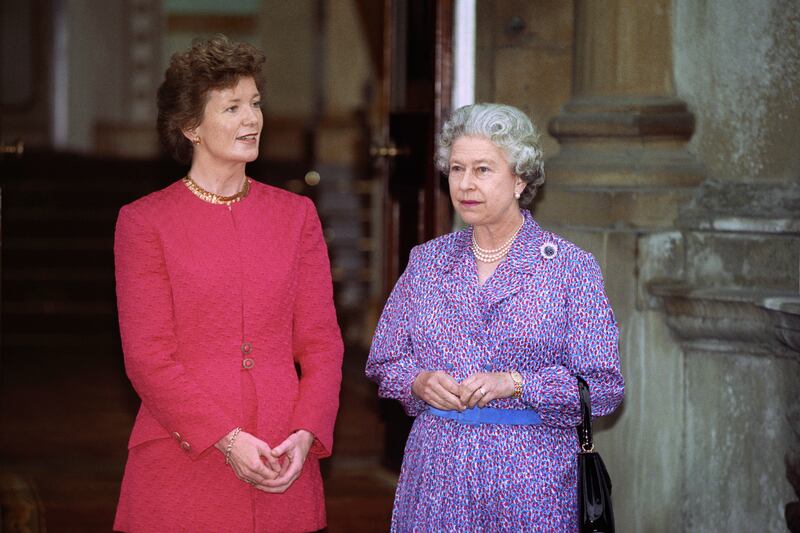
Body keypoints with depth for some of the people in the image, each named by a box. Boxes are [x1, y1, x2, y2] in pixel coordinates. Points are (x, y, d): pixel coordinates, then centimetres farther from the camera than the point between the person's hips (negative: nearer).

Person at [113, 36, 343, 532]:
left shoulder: (296, 215, 10)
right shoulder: (144, 222, 0)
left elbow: (322, 341, 7)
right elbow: (147, 356, -5)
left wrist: (305, 435, -9)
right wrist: (226, 439, -15)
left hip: (284, 468, 3)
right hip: (183, 470, -3)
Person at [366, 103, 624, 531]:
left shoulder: (570, 267, -3)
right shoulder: (426, 262, 8)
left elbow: (603, 387, -6)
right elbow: (383, 363, 13)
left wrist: (516, 383, -18)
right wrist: (419, 381, -8)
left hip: (532, 477, -3)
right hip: (436, 476, 3)